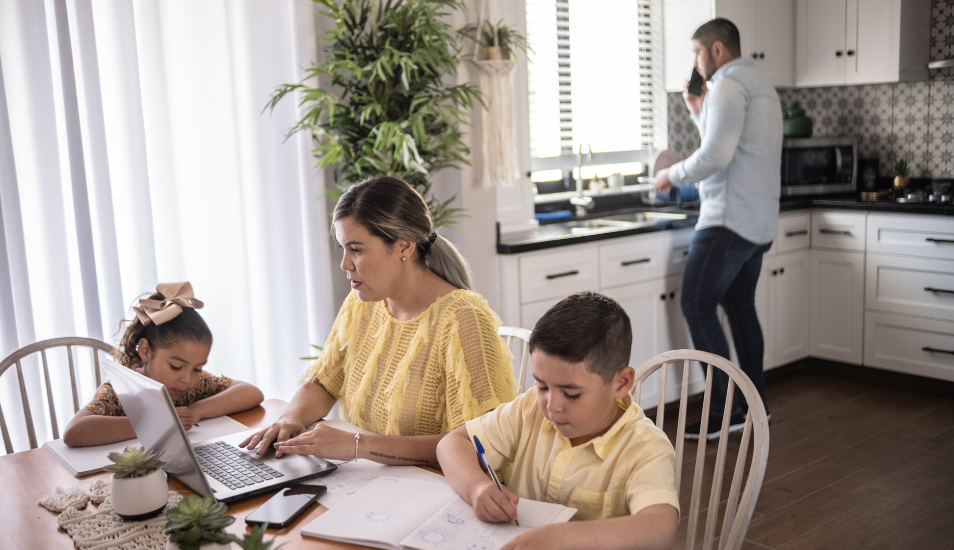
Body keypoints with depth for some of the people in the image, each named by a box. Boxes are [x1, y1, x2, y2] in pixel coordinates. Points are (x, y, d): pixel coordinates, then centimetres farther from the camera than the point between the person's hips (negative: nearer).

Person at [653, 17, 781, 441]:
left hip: (730, 219, -10)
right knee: (739, 306, 15)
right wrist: (700, 114, 20)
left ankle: (726, 410, -7)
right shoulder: (760, 86, 21)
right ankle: (755, 402, 21)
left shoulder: (729, 85, -11)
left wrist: (672, 175, -7)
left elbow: (716, 156, -21)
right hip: (759, 221, 10)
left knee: (696, 306, -8)